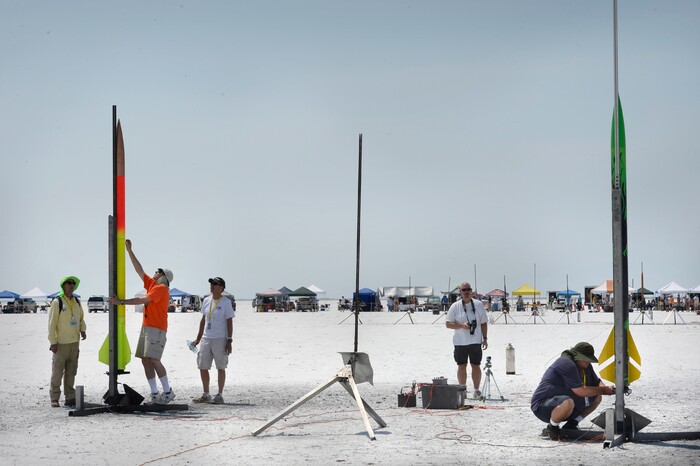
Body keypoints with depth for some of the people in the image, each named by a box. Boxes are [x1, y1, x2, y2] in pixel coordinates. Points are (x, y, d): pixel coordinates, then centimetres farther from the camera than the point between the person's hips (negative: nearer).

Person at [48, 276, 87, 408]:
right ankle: (54, 398, 5)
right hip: (61, 343, -6)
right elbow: (51, 323, -9)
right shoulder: (57, 302, -8)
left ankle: (69, 398, 16)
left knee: (71, 372, 10)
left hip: (74, 342, 6)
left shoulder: (77, 302, 12)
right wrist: (53, 342, -13)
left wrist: (82, 330, 3)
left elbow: (81, 318, 23)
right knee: (57, 372, -2)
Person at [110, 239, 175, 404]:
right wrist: (129, 251, 20)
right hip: (147, 327, 9)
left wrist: (121, 302, -15)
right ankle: (154, 394, 2)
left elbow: (142, 300, -17)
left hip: (157, 329, -9)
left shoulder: (161, 288, -8)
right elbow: (139, 269, 21)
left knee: (153, 359, -16)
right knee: (145, 360, 2)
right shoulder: (152, 284, 17)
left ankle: (168, 391, -9)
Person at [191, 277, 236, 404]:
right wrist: (198, 338, 16)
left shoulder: (226, 302, -5)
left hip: (220, 340, -6)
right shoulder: (206, 300, 10)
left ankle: (220, 395, 7)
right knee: (202, 367, 6)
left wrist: (229, 341, -12)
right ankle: (206, 395, 17)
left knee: (220, 367, 1)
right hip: (206, 339, 6)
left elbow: (229, 322, -6)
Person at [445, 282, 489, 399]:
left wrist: (485, 338, 4)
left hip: (475, 341, 0)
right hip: (460, 342, 0)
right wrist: (461, 325, -14)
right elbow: (448, 323, 1)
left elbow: (484, 323, 10)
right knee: (461, 366, 4)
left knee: (476, 365, 1)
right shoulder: (455, 306, 1)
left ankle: (477, 390, 9)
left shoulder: (479, 305, 6)